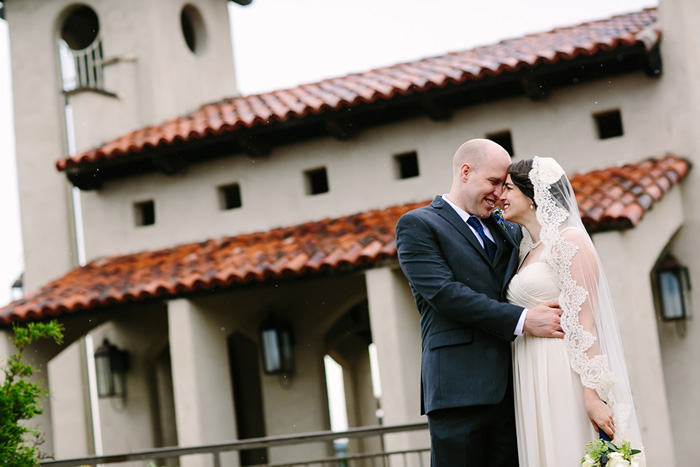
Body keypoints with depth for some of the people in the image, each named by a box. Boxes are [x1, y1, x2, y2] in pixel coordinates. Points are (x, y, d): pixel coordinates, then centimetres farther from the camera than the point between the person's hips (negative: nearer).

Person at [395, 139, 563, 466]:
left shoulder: (507, 231, 21)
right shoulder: (417, 225, 0)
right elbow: (444, 293, -12)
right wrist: (521, 320, -17)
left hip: (510, 388, 6)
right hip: (459, 388, -6)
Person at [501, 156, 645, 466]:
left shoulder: (569, 240, -6)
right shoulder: (527, 252, 19)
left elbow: (583, 323, -14)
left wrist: (593, 395, -20)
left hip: (565, 379, -8)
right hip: (532, 384, 8)